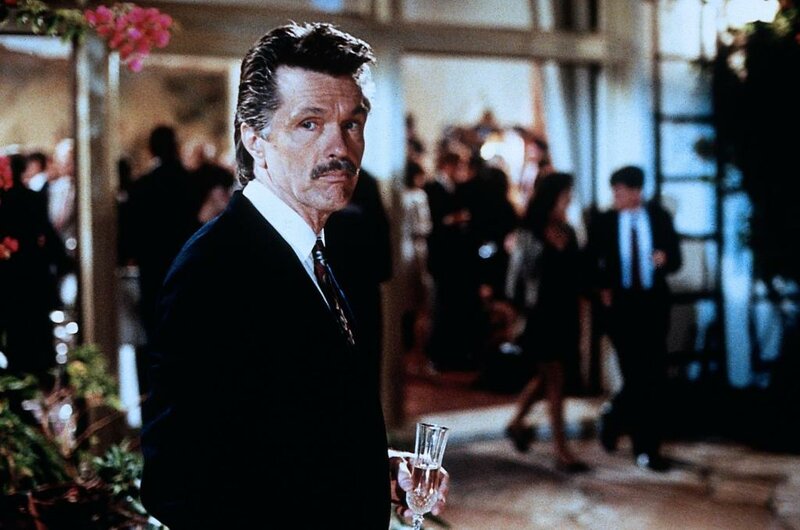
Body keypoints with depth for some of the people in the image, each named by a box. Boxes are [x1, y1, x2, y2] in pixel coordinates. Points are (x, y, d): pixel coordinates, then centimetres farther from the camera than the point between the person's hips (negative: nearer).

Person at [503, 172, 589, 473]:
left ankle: (516, 423, 39)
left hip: (565, 315, 6)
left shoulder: (568, 233, 6)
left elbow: (576, 274, 10)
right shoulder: (529, 235, -11)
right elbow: (516, 276, -8)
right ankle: (562, 451, 5)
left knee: (545, 378, 18)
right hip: (542, 316, -6)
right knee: (555, 382, -2)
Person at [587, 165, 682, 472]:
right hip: (620, 304, -2)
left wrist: (664, 259, -19)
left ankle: (615, 415, 29)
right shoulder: (604, 221, -1)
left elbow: (675, 260, 2)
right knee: (637, 376, -6)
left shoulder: (659, 217, 2)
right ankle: (645, 449, 7)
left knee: (654, 377, 5)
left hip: (654, 304, 2)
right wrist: (602, 288, -7)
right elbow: (591, 261, 7)